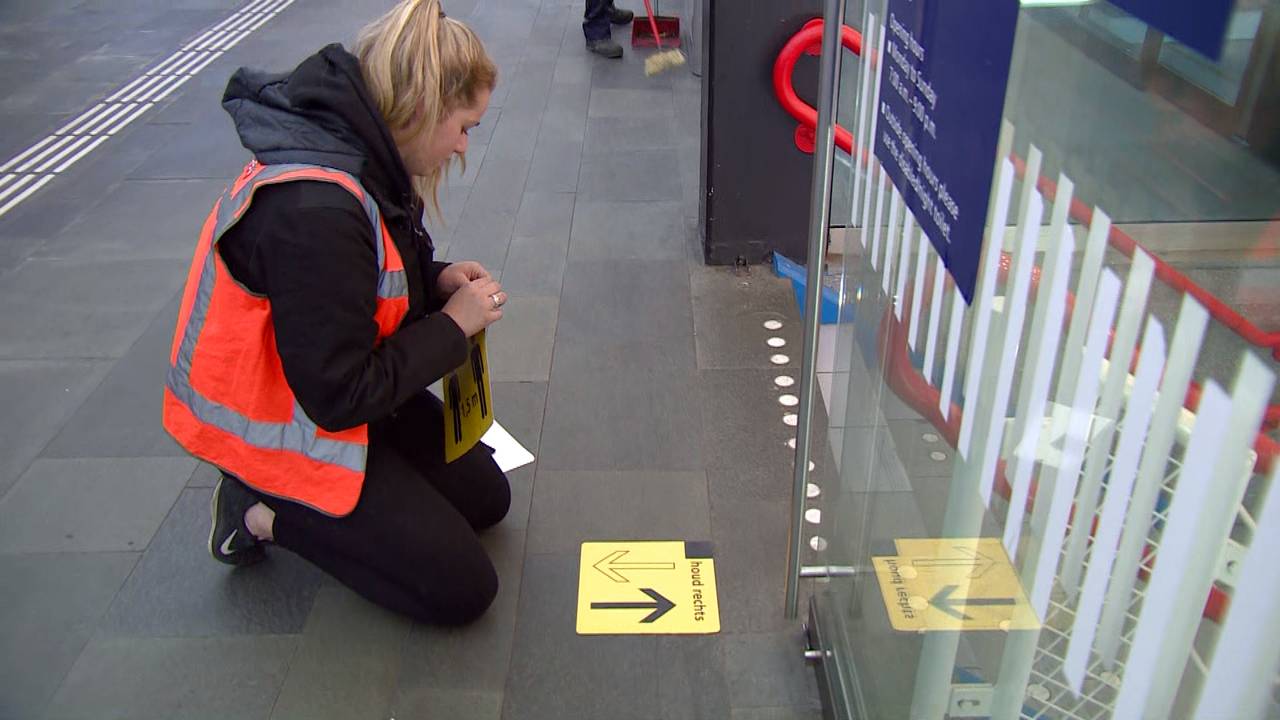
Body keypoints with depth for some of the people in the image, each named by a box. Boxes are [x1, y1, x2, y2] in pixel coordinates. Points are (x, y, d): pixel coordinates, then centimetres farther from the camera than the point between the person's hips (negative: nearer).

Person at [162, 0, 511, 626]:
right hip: (279, 428, -9)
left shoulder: (353, 153, -6)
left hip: (339, 389, 9)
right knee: (461, 591, -6)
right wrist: (454, 324, -19)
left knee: (485, 497, 14)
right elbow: (340, 397, -29)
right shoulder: (314, 211, -35)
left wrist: (436, 279, -7)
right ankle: (262, 512, 3)